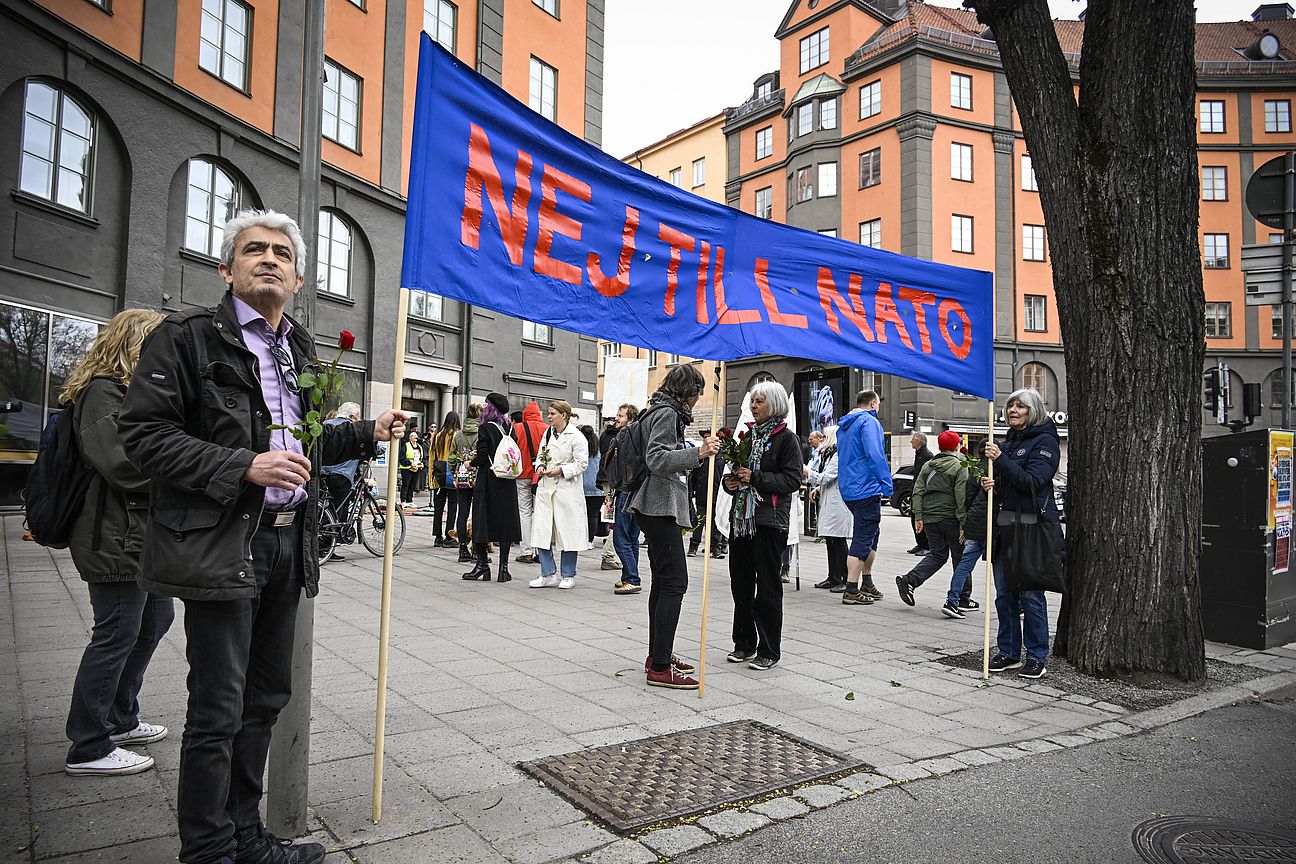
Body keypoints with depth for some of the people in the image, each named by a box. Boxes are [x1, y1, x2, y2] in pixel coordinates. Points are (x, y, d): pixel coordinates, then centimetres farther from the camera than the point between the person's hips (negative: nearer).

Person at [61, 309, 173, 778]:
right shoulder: (103, 393, -15)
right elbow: (123, 462, -26)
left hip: (145, 533, 11)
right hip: (117, 539, -11)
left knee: (156, 617, 18)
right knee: (117, 634, -3)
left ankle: (119, 719, 33)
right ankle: (88, 748, 12)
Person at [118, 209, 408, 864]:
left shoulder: (300, 349, 15)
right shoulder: (187, 337, -5)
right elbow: (144, 435, -12)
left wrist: (368, 433, 9)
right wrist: (245, 467, -21)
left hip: (287, 545, 7)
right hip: (221, 546, -7)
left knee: (267, 697, 16)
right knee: (218, 711, 2)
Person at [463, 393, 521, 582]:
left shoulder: (486, 428, -10)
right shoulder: (510, 427, 6)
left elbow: (482, 457, -15)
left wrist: (471, 462, 8)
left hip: (488, 481, -5)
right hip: (507, 482, 5)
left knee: (483, 519, 5)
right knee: (505, 521, 6)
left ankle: (482, 563, 8)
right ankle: (503, 566, 8)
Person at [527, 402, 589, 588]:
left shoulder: (576, 437, -8)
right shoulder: (548, 433, 12)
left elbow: (581, 463, -11)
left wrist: (561, 470, -18)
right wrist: (540, 466, 1)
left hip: (567, 490, -6)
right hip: (546, 488, 6)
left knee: (567, 532, 2)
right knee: (541, 530, 2)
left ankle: (568, 576, 16)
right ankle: (548, 574, 13)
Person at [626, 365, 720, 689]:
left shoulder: (663, 411, 20)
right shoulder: (667, 413, -11)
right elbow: (656, 459, -24)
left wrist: (696, 453, 36)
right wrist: (698, 454, -33)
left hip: (656, 507, 11)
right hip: (661, 507, -11)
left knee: (663, 582, 14)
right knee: (674, 582, -12)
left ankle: (657, 655, 21)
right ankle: (660, 668, -11)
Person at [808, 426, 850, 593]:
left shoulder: (838, 456, -13)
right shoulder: (827, 455, 18)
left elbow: (824, 477, -17)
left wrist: (807, 471, -7)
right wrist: (817, 490, 11)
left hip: (838, 505, -10)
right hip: (827, 504, 10)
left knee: (839, 543, -6)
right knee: (830, 542, 11)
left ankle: (844, 580, -1)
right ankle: (833, 578, 17)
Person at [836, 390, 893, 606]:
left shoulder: (844, 425, 18)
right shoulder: (869, 422, -11)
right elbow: (875, 455, -21)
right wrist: (886, 483, -14)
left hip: (848, 489, 9)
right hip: (866, 489, -9)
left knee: (871, 532, 19)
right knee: (862, 539, -6)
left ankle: (866, 583, 24)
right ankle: (851, 591, -5)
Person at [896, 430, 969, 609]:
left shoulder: (927, 466, 11)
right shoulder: (959, 467, -6)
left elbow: (918, 492, 6)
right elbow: (961, 498, -11)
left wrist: (918, 517, 6)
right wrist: (963, 524, -10)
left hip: (930, 518, 5)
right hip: (950, 518, -5)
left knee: (937, 554, 12)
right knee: (960, 557, 9)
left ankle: (909, 580, -7)